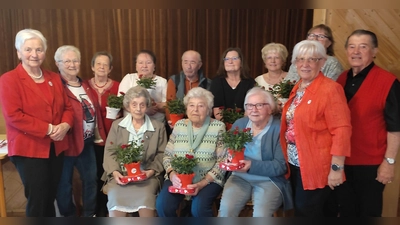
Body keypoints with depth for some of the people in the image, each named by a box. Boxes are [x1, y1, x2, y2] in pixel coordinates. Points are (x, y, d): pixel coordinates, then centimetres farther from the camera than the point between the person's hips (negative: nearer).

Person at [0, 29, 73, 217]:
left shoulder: (54, 78, 10)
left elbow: (67, 107, 10)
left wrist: (65, 125, -11)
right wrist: (48, 129, -20)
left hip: (56, 147, 5)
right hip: (28, 149, -5)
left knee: (51, 197, 16)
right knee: (37, 200, 3)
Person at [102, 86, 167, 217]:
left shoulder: (158, 127, 9)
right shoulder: (117, 125, 12)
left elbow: (162, 154, 4)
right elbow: (109, 152, 7)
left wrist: (151, 171, -12)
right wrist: (114, 171, -9)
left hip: (147, 175, -1)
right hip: (120, 174, 1)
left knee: (145, 203, -27)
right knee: (116, 203, -24)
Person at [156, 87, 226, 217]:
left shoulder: (218, 127, -2)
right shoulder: (179, 125, 8)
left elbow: (222, 161, -6)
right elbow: (167, 155, 9)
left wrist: (202, 183, -15)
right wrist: (172, 174, -11)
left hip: (208, 180, -3)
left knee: (198, 208, -29)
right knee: (162, 205, -22)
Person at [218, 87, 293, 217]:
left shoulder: (279, 128, -8)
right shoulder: (239, 124, 8)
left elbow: (281, 165, -13)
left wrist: (252, 166, -24)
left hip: (270, 180, -3)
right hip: (240, 177, 4)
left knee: (261, 215, -27)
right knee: (225, 209, -21)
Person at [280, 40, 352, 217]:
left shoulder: (330, 89, -15)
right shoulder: (297, 88, 9)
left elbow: (341, 130, -19)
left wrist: (336, 168, -20)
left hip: (316, 167, -8)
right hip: (295, 164, 8)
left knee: (308, 213, 6)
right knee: (300, 210, 20)